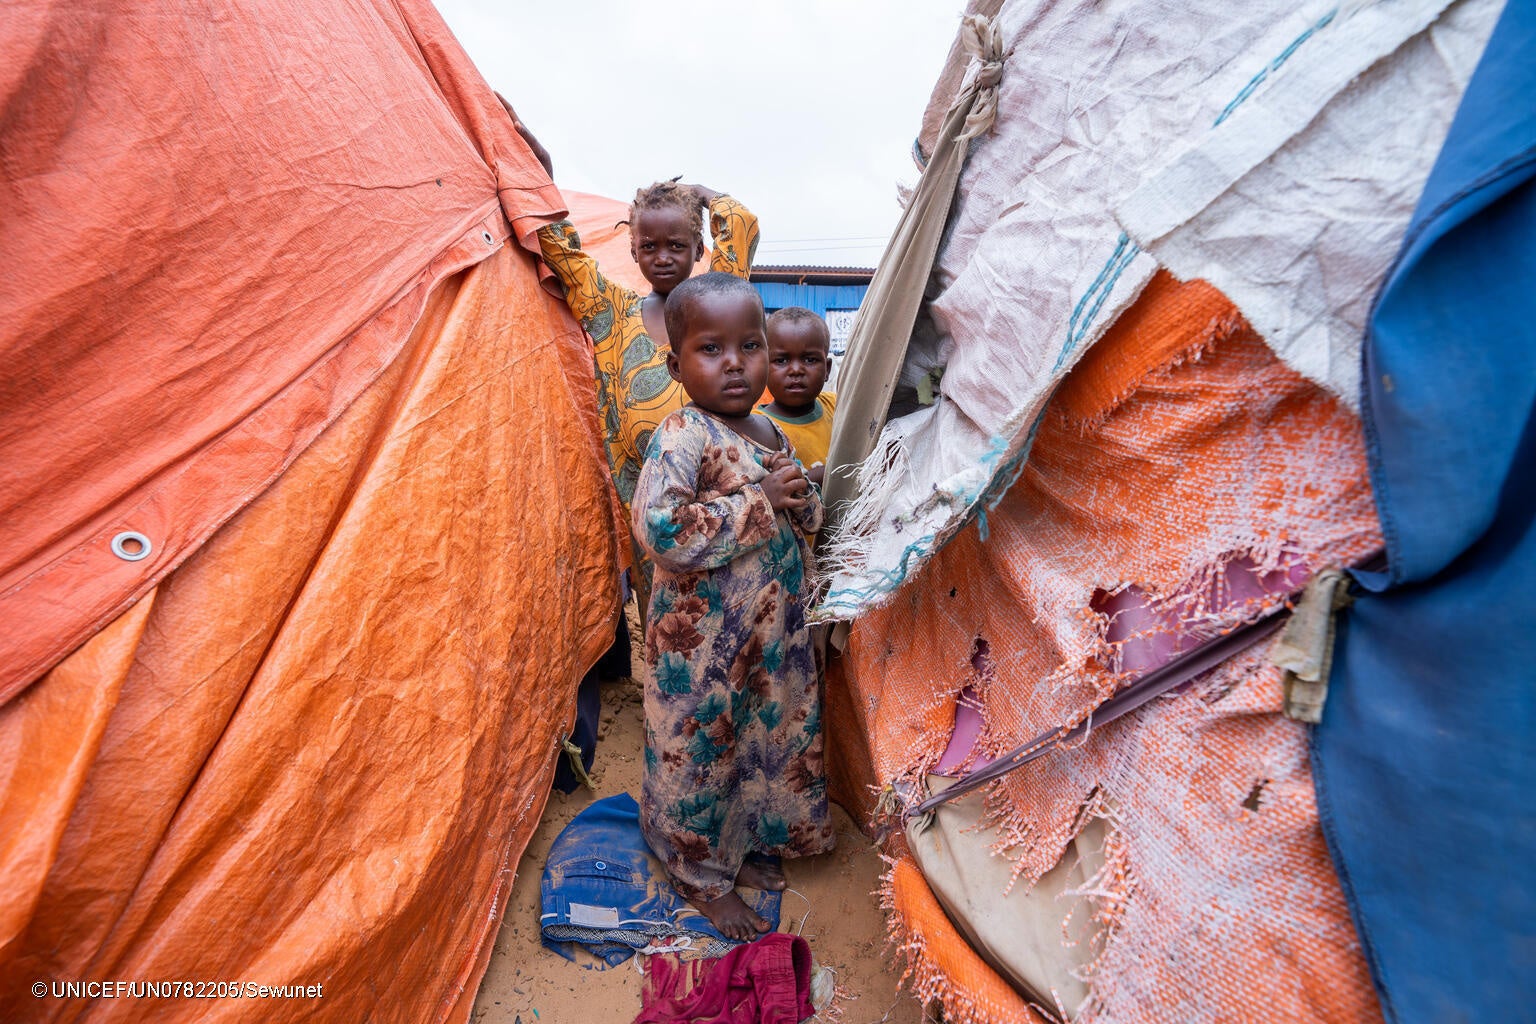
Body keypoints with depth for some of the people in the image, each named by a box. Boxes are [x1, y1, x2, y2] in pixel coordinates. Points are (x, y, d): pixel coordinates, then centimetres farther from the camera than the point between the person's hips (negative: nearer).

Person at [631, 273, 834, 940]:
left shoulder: (769, 432, 5)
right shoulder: (682, 437, -18)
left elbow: (810, 518, 15)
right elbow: (658, 530, -32)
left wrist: (800, 498, -10)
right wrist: (760, 500, -26)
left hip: (777, 630, 8)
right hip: (701, 640, -7)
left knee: (769, 738, 22)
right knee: (697, 751, 12)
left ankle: (742, 843, 49)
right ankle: (703, 877, 37)